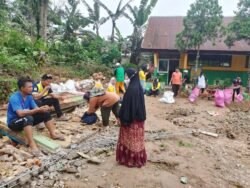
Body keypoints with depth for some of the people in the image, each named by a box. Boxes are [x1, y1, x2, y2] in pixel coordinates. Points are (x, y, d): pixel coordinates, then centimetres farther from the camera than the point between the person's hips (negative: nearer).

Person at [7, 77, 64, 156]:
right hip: (13, 122, -7)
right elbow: (20, 113, -35)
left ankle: (53, 134, -5)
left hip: (26, 120, 7)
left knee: (46, 113, -6)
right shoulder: (14, 98, -24)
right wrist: (38, 109, -38)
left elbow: (36, 109, -3)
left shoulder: (29, 96, 0)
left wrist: (42, 108, -26)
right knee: (28, 118, -39)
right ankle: (32, 144, -43)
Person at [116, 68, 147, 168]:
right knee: (137, 138, 18)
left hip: (131, 117, -9)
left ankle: (129, 159, 19)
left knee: (130, 138, 6)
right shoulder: (139, 87, 5)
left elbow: (126, 104, -22)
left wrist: (121, 117, -14)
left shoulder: (131, 88, -23)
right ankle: (138, 158, 30)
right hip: (139, 116, 9)